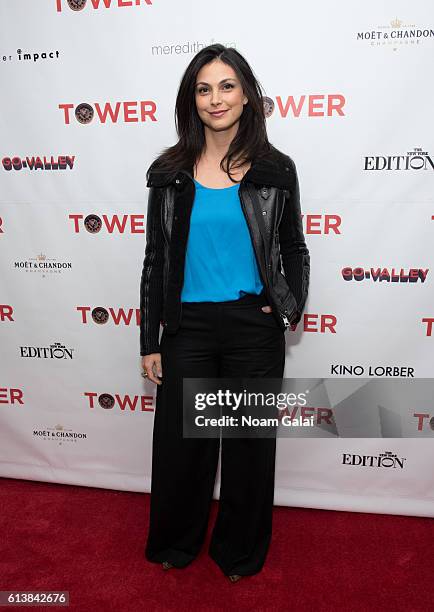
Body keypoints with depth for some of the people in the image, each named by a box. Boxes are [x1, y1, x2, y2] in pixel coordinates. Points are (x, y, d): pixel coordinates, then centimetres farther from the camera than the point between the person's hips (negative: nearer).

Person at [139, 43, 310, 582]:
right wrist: (149, 342, 2)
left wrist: (292, 308, -5)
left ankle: (240, 550, 40)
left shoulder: (275, 169, 0)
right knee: (178, 441, 12)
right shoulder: (169, 172, 2)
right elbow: (155, 259, 3)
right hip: (186, 326, 1)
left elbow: (294, 247, 11)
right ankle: (176, 543, 42)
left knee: (250, 441, 13)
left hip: (253, 327, 0)